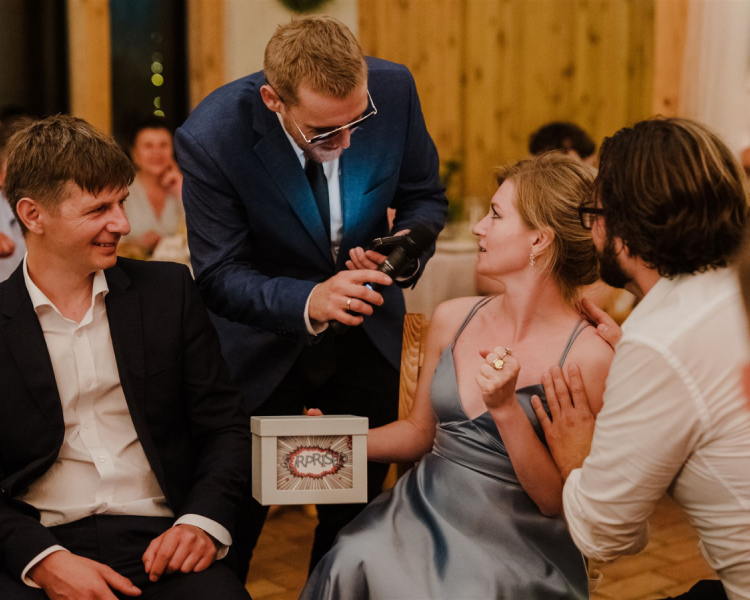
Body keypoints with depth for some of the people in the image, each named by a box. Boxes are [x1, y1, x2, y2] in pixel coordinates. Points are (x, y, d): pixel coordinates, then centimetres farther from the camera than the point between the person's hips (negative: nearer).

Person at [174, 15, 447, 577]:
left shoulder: (394, 88, -19)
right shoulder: (210, 138, -27)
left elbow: (425, 197, -2)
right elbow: (221, 277, -21)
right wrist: (308, 302, -39)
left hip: (369, 333, 3)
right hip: (264, 344, -3)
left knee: (360, 501, 15)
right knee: (237, 512, 9)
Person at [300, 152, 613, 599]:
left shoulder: (589, 356, -10)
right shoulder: (454, 319, 6)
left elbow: (557, 500, -8)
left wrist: (505, 409, -21)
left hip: (513, 546, -4)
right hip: (423, 512, 4)